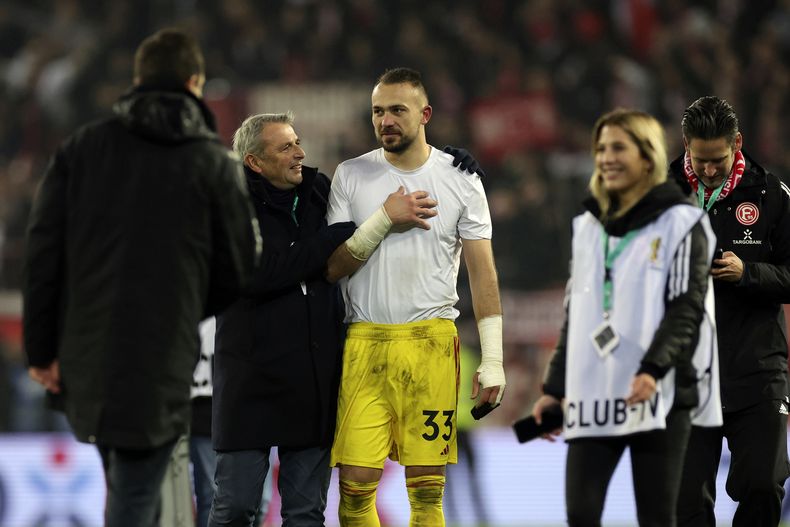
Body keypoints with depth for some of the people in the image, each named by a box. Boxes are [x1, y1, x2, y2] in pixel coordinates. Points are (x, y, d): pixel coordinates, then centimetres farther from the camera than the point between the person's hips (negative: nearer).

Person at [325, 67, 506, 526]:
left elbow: (483, 273, 6)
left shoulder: (461, 181, 5)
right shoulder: (351, 176, 7)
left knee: (427, 488, -1)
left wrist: (493, 359, -1)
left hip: (431, 340, -1)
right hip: (365, 343, 1)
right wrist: (382, 222, -11)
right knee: (356, 484, -4)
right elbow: (331, 267, 3)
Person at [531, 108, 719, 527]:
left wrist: (653, 370, -23)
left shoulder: (679, 224, 0)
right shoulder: (588, 227, 18)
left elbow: (687, 310, -9)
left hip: (658, 395, -5)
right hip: (591, 397, 5)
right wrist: (555, 388, 16)